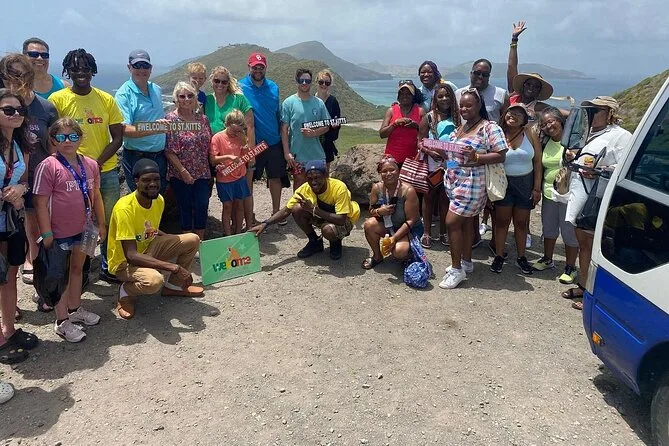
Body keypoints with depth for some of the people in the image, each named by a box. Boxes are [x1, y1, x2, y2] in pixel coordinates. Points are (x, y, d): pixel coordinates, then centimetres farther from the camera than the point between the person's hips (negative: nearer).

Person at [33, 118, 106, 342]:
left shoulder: (90, 165, 1)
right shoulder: (48, 166, -15)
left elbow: (96, 197, 11)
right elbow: (41, 203, -15)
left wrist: (101, 224, 13)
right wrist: (46, 234, -16)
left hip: (84, 229, 5)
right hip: (59, 231, -5)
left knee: (77, 268, 21)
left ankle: (75, 309, 40)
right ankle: (62, 321, 22)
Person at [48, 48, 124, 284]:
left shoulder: (106, 99, 4)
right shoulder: (57, 99, -2)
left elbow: (118, 138, 2)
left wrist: (98, 162, -10)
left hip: (107, 170, 2)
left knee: (110, 221, 9)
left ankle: (108, 266, 26)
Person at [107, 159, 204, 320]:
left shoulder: (159, 200, -6)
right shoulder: (125, 208, -29)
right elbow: (131, 255, -33)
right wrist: (174, 267, -35)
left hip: (148, 249, 8)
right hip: (124, 261, -8)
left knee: (193, 240, -5)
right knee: (154, 280, -38)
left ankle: (174, 285, 14)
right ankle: (126, 292, -2)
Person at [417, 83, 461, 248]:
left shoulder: (455, 117, 7)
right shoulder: (429, 118, -3)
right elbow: (420, 142, -6)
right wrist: (430, 152, -23)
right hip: (432, 165, -3)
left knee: (445, 198, 11)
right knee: (429, 197, 7)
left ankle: (443, 233, 22)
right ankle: (426, 233, 16)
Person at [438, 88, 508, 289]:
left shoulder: (490, 128, -10)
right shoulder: (460, 128, 14)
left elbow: (500, 156, -15)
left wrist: (476, 157, -27)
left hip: (472, 184, -8)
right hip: (454, 181, 8)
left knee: (452, 222, -10)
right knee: (465, 221, 15)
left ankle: (457, 269, 1)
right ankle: (466, 262, 26)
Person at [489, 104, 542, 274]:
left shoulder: (530, 134, -3)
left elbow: (537, 162, -1)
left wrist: (537, 188, -4)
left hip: (525, 184, 1)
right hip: (503, 183, -1)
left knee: (521, 222, 10)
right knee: (502, 220, 4)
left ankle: (521, 257, 23)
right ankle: (499, 256, 16)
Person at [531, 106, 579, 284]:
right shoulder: (545, 142, 8)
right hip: (549, 192, 6)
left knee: (570, 232, 4)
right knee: (549, 228, 20)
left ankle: (570, 267, 18)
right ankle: (547, 259, 39)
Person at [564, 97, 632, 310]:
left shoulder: (621, 136, -9)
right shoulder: (591, 134, 19)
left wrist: (598, 171, -27)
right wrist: (573, 159, 11)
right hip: (580, 196, 9)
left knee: (594, 247, -4)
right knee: (583, 244, 16)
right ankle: (583, 286, 28)